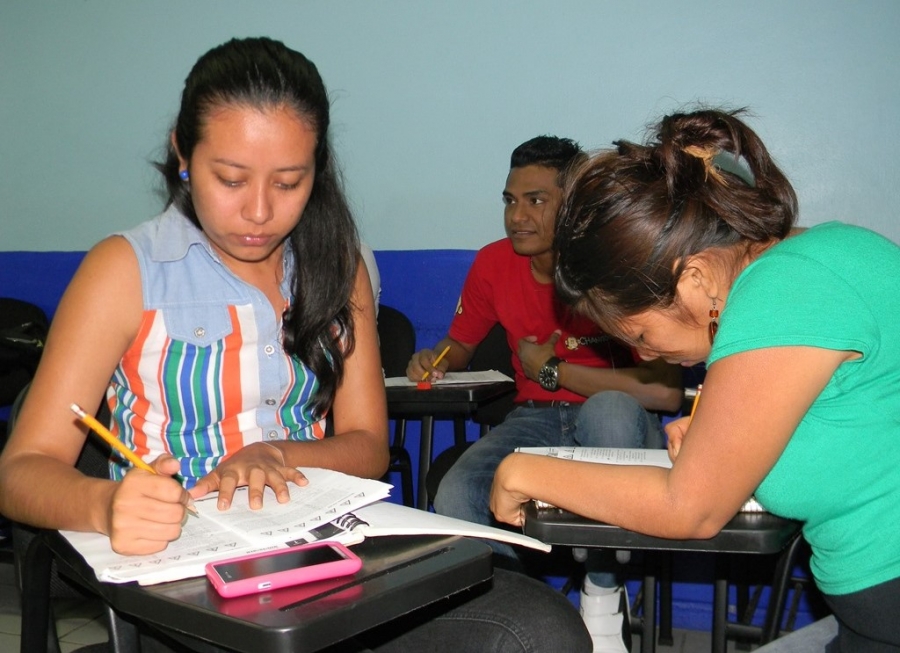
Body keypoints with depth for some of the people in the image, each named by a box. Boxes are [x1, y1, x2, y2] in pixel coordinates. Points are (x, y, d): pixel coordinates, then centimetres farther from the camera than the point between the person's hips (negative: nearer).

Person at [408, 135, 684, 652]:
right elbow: (461, 344, 17)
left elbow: (666, 392, -24)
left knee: (610, 407, -39)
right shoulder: (494, 263, -1)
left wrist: (553, 370, -16)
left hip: (615, 426, -3)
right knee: (455, 499, -26)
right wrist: (435, 360, -8)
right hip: (536, 420, 3)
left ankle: (603, 592, -16)